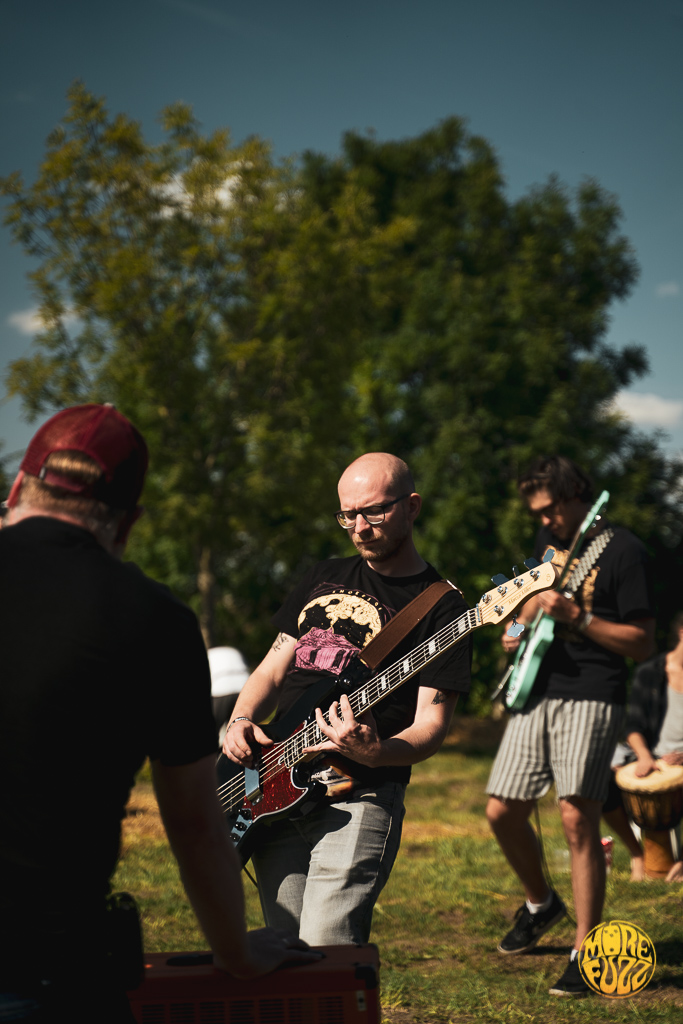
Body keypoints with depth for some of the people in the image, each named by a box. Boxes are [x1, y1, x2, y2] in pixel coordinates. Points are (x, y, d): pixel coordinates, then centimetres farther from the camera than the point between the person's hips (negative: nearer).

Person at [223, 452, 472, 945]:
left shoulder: (440, 605, -1)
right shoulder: (323, 579, 18)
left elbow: (432, 724, -7)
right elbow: (273, 670, 20)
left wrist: (377, 753, -27)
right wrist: (241, 721, 0)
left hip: (358, 798, -5)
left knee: (325, 952, -19)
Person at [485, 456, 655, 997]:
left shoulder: (623, 550, -8)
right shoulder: (550, 537, 14)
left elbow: (644, 643, -10)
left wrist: (575, 615, -20)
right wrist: (521, 628, 13)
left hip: (591, 697, -7)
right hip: (537, 690, 7)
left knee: (578, 817, -16)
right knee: (502, 812, 6)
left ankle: (585, 954, -9)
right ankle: (541, 903, 33)